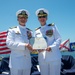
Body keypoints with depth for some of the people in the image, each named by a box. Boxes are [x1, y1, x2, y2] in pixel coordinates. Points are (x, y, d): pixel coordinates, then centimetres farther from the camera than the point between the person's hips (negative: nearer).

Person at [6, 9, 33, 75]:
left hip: (27, 62, 5)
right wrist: (24, 45, -18)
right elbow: (9, 43, -9)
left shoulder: (30, 32, 18)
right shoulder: (12, 30, 5)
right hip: (16, 62, -4)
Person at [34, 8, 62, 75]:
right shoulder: (37, 31, 15)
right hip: (42, 59, 3)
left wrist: (51, 47, -16)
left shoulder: (53, 26, 6)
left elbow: (58, 39, -1)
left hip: (54, 57, -3)